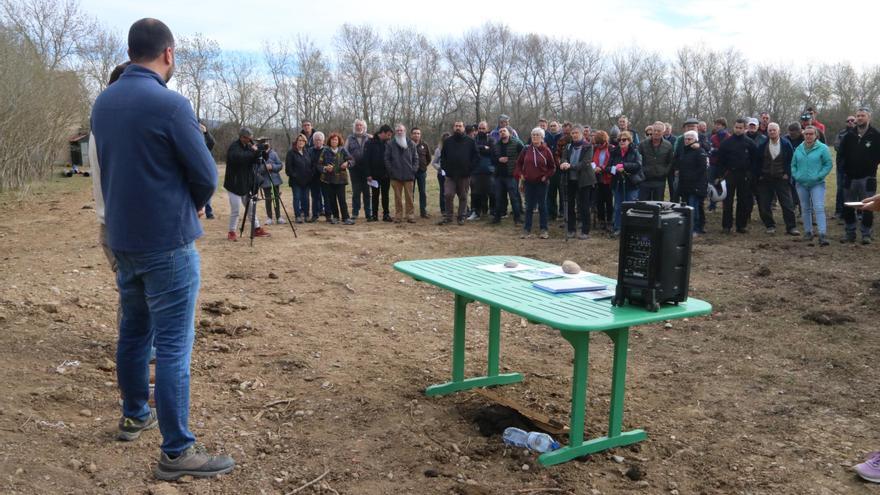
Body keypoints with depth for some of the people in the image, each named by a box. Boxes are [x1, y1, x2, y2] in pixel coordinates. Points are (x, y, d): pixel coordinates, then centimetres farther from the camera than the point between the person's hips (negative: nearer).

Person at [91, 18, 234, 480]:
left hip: (121, 237, 8)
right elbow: (206, 176, -12)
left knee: (134, 330, 20)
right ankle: (177, 450, 1)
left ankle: (135, 415, 35)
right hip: (167, 240, -8)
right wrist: (188, 208, 8)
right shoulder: (170, 103, -17)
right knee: (174, 344, -4)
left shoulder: (102, 102, 6)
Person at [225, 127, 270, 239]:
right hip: (234, 184, -7)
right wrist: (253, 151, -29)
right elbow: (238, 158, -33)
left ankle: (257, 229, 22)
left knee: (251, 208, 13)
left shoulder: (248, 146, 9)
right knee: (235, 210, -4)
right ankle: (231, 232, 8)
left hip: (246, 184, 7)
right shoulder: (234, 147, -14)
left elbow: (255, 159, 10)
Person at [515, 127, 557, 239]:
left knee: (542, 206, 6)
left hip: (542, 183, -2)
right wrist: (520, 174, -1)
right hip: (528, 182, 2)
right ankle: (527, 230, 12)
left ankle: (544, 230, 13)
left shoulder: (546, 151, -3)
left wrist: (546, 176, -8)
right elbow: (518, 163, 11)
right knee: (529, 207, 7)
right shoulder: (526, 150, 2)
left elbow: (552, 167, 3)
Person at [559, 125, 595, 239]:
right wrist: (564, 163, -25)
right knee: (570, 205, 6)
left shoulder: (588, 146, -4)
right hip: (570, 179, 4)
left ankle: (585, 232, 6)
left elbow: (585, 163, -15)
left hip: (584, 179, -4)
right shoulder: (568, 146, 11)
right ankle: (571, 230, 16)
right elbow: (564, 158, -1)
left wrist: (571, 166, -28)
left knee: (584, 206, -1)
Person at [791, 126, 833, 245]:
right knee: (805, 209, 13)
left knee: (819, 208, -13)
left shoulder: (822, 148, -4)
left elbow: (828, 164, -4)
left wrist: (819, 176, -13)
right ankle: (808, 232, 25)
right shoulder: (799, 149, 9)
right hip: (801, 184, 4)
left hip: (817, 184, -4)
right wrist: (796, 175, 0)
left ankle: (822, 235, -16)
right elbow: (793, 165, 15)